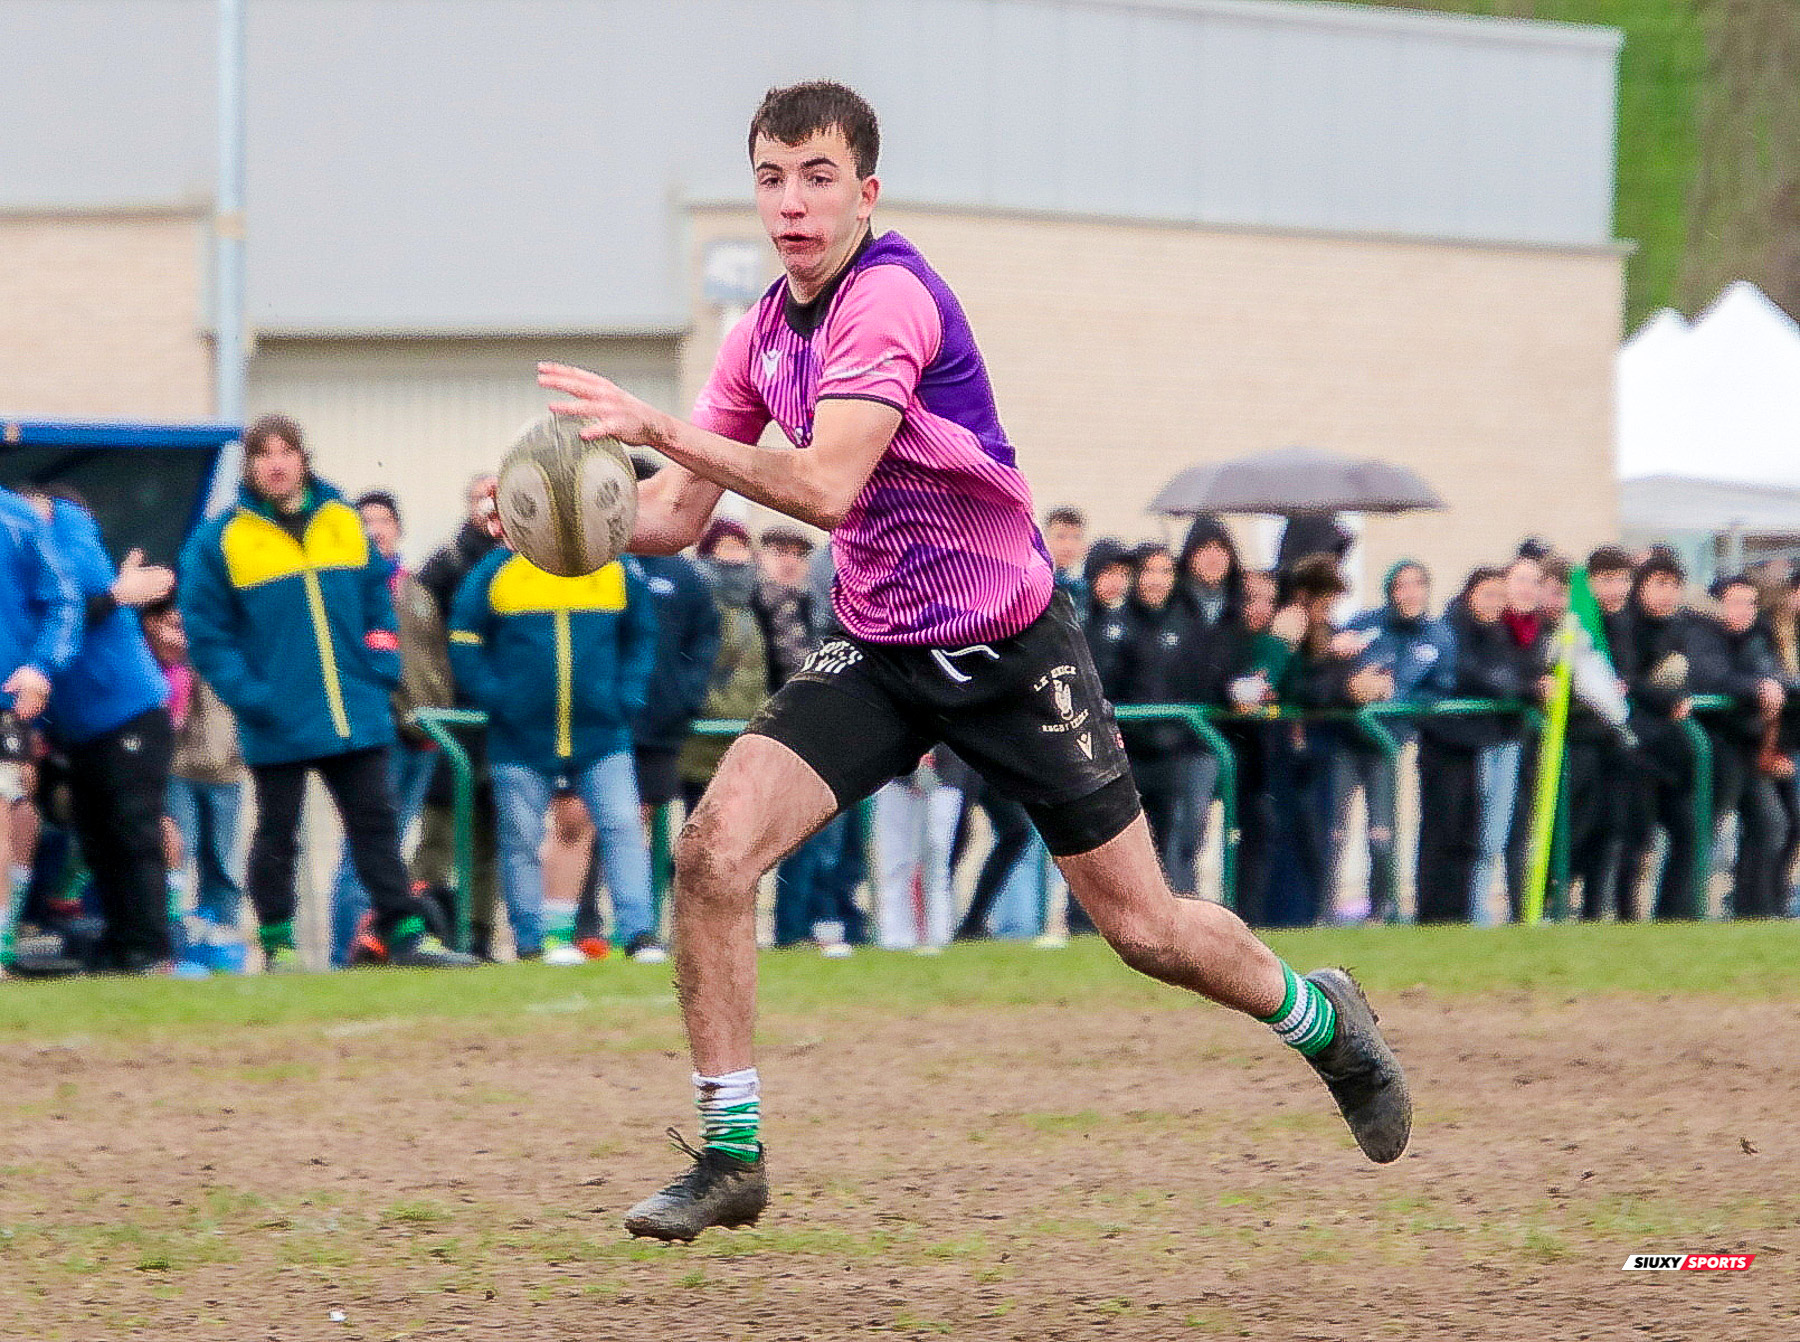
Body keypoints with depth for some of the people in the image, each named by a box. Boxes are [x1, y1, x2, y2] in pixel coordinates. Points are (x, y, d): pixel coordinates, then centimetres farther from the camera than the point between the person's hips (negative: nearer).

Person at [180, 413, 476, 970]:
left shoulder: (344, 523, 7)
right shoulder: (221, 539, -5)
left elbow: (378, 599, 13)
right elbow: (205, 631, -6)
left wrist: (382, 669, 0)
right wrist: (247, 694, -14)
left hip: (356, 713, 3)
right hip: (279, 726, -3)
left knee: (375, 821, 5)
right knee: (277, 833, 6)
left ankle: (405, 933, 7)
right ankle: (277, 942, 14)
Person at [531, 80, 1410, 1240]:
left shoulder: (890, 297, -22)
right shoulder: (764, 334, 3)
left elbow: (825, 487, -34)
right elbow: (677, 514, 6)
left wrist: (661, 428, -38)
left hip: (1010, 652, -6)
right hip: (879, 655, 6)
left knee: (1145, 928, 2)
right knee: (714, 850, -16)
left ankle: (1320, 1017, 34)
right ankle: (731, 1157, -6)